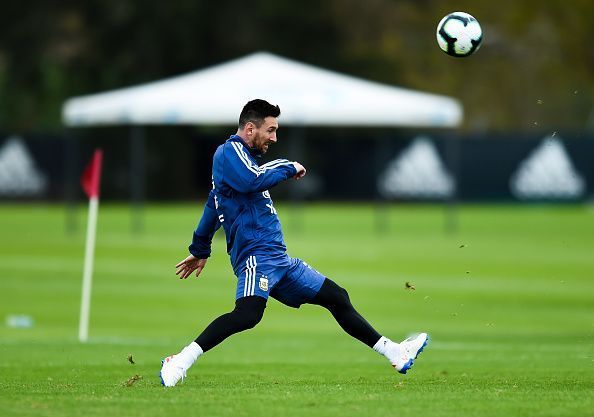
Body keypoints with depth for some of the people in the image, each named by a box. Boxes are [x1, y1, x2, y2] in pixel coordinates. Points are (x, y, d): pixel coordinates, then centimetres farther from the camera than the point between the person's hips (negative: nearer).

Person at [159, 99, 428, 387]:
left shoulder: (241, 156, 26)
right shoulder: (230, 151, -4)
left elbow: (213, 205, 35)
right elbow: (252, 181, -25)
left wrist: (200, 250, 43)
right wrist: (288, 168, -9)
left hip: (278, 260, 11)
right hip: (256, 255, -11)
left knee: (337, 297, 13)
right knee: (248, 313, -33)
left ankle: (394, 353, 20)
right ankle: (179, 363, -33)